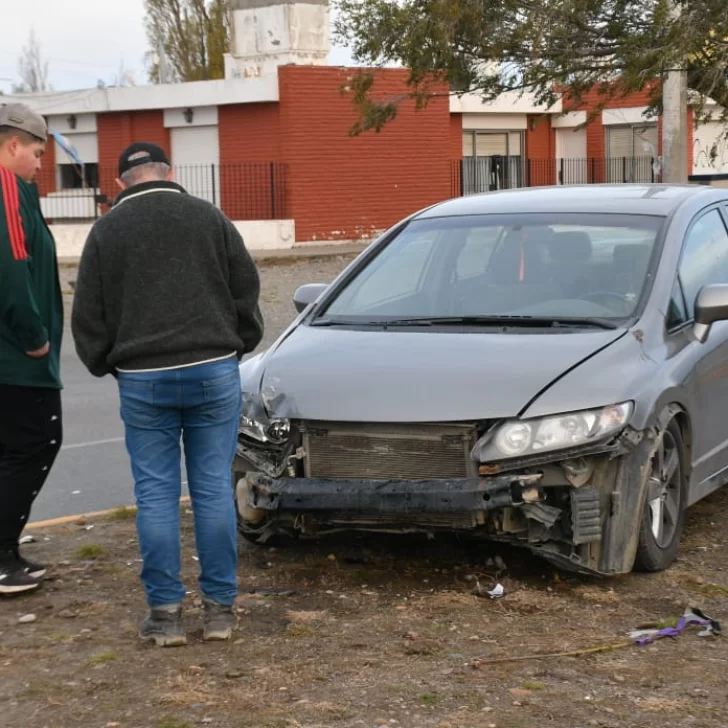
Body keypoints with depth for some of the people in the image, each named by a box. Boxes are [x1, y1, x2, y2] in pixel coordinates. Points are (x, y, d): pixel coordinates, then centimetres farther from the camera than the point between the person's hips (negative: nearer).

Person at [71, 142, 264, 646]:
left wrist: (106, 365, 21)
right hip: (214, 372, 1)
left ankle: (165, 613, 6)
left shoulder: (106, 231, 4)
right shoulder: (208, 216, 5)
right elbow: (247, 289, 7)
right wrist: (241, 345, 21)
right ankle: (220, 608, 9)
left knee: (156, 495, 5)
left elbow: (87, 317, 5)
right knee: (214, 490, 5)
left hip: (143, 380, 0)